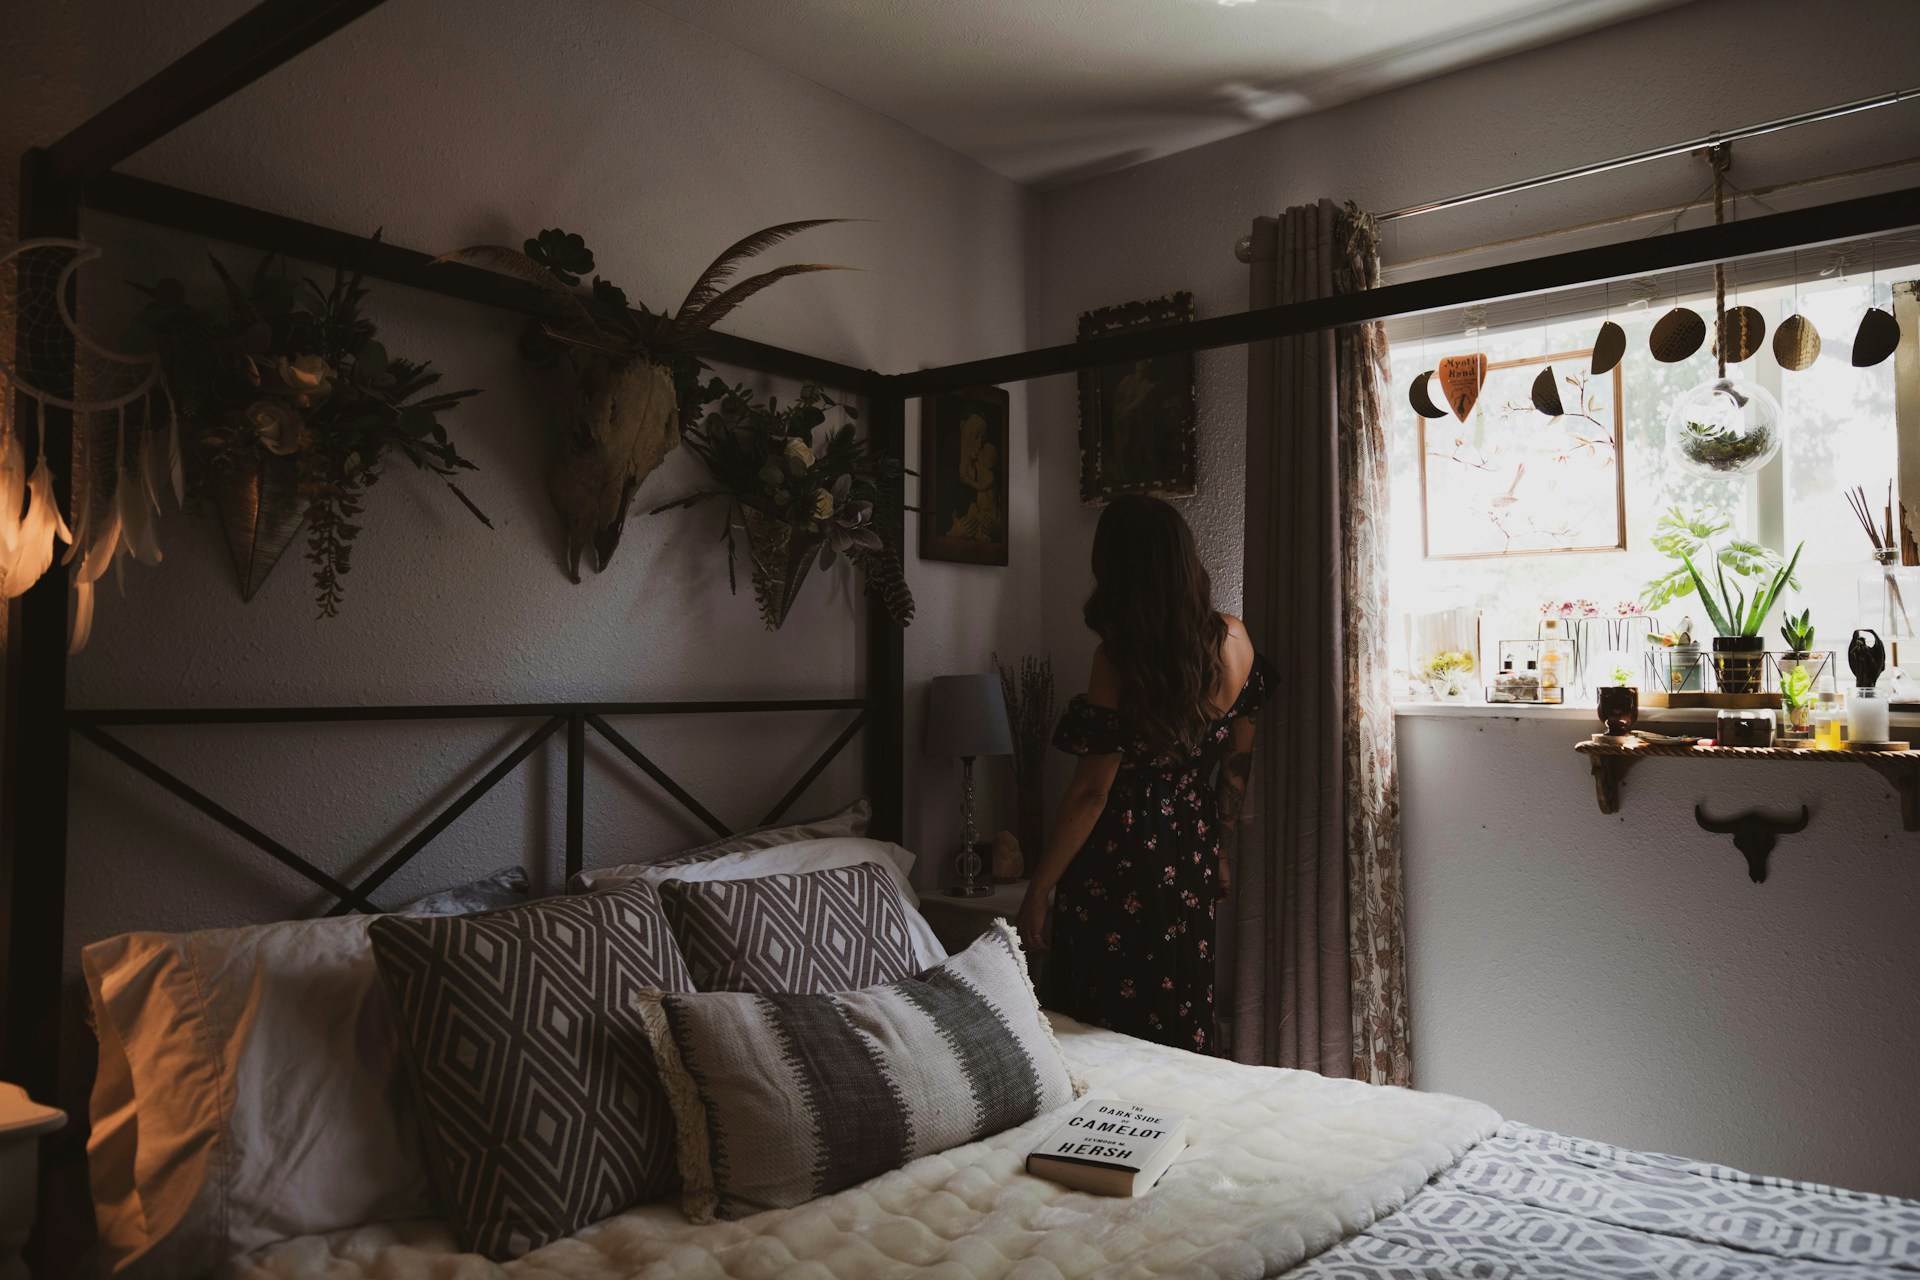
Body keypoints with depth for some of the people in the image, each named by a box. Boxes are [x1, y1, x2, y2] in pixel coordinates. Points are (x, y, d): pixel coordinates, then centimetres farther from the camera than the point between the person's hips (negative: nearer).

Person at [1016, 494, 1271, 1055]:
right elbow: (1238, 761, 6)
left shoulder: (1119, 659, -22)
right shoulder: (1233, 640, -5)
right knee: (1184, 1019, 20)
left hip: (1119, 867, -6)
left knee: (1109, 1025, 10)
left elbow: (1091, 792, -19)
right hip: (1192, 858, 6)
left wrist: (1037, 891, -10)